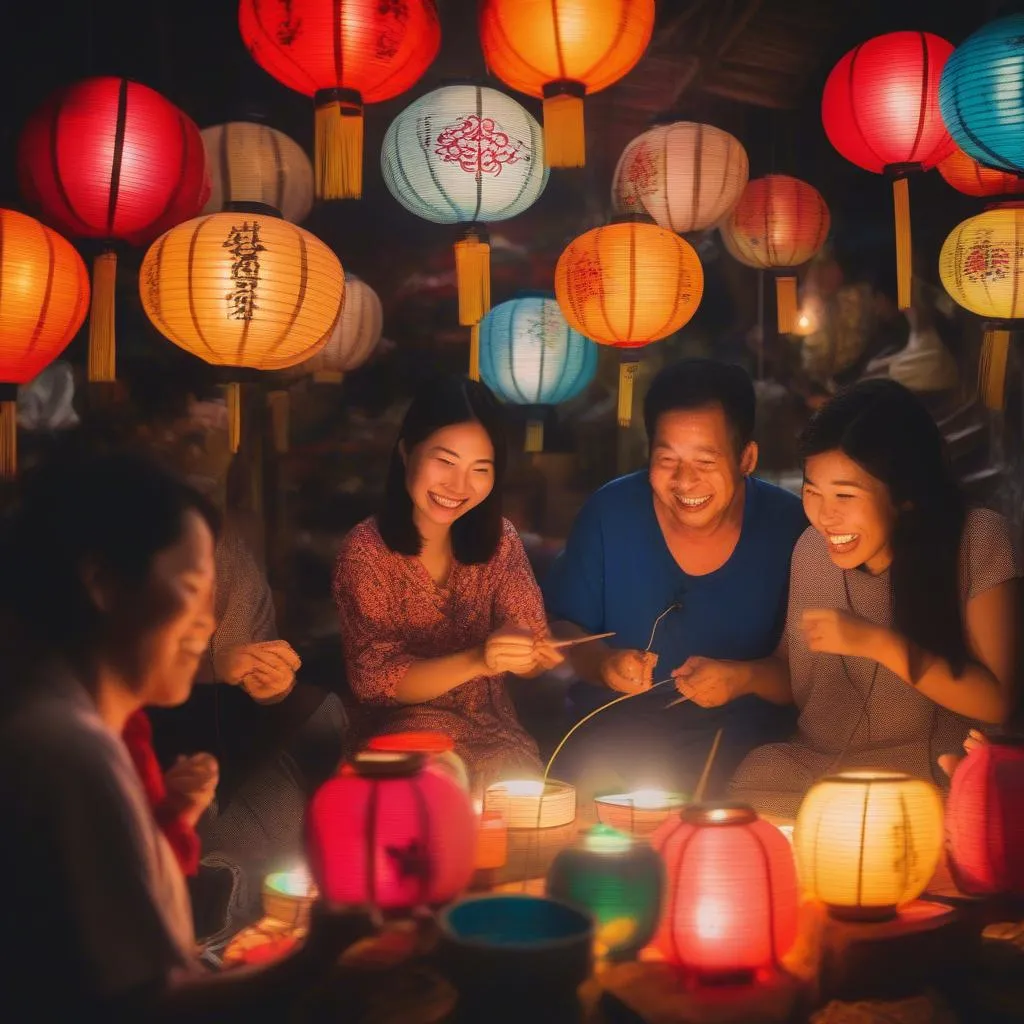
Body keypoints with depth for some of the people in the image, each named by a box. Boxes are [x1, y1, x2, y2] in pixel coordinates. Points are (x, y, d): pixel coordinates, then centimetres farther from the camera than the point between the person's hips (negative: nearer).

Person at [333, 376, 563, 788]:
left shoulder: (498, 538, 2)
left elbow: (535, 653, -1)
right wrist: (478, 661, -29)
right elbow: (374, 680, -15)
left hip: (493, 726, 3)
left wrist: (524, 649, -26)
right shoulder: (366, 550, -10)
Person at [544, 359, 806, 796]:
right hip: (614, 730, 1)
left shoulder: (790, 528, -6)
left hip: (742, 741, -1)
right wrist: (601, 663, -15)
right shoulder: (609, 513, -3)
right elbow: (563, 626, 6)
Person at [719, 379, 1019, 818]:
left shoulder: (977, 539, -10)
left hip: (926, 777, -3)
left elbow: (995, 702, -12)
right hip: (813, 764, 4)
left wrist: (879, 642, -21)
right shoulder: (812, 548, 2)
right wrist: (743, 675, -5)